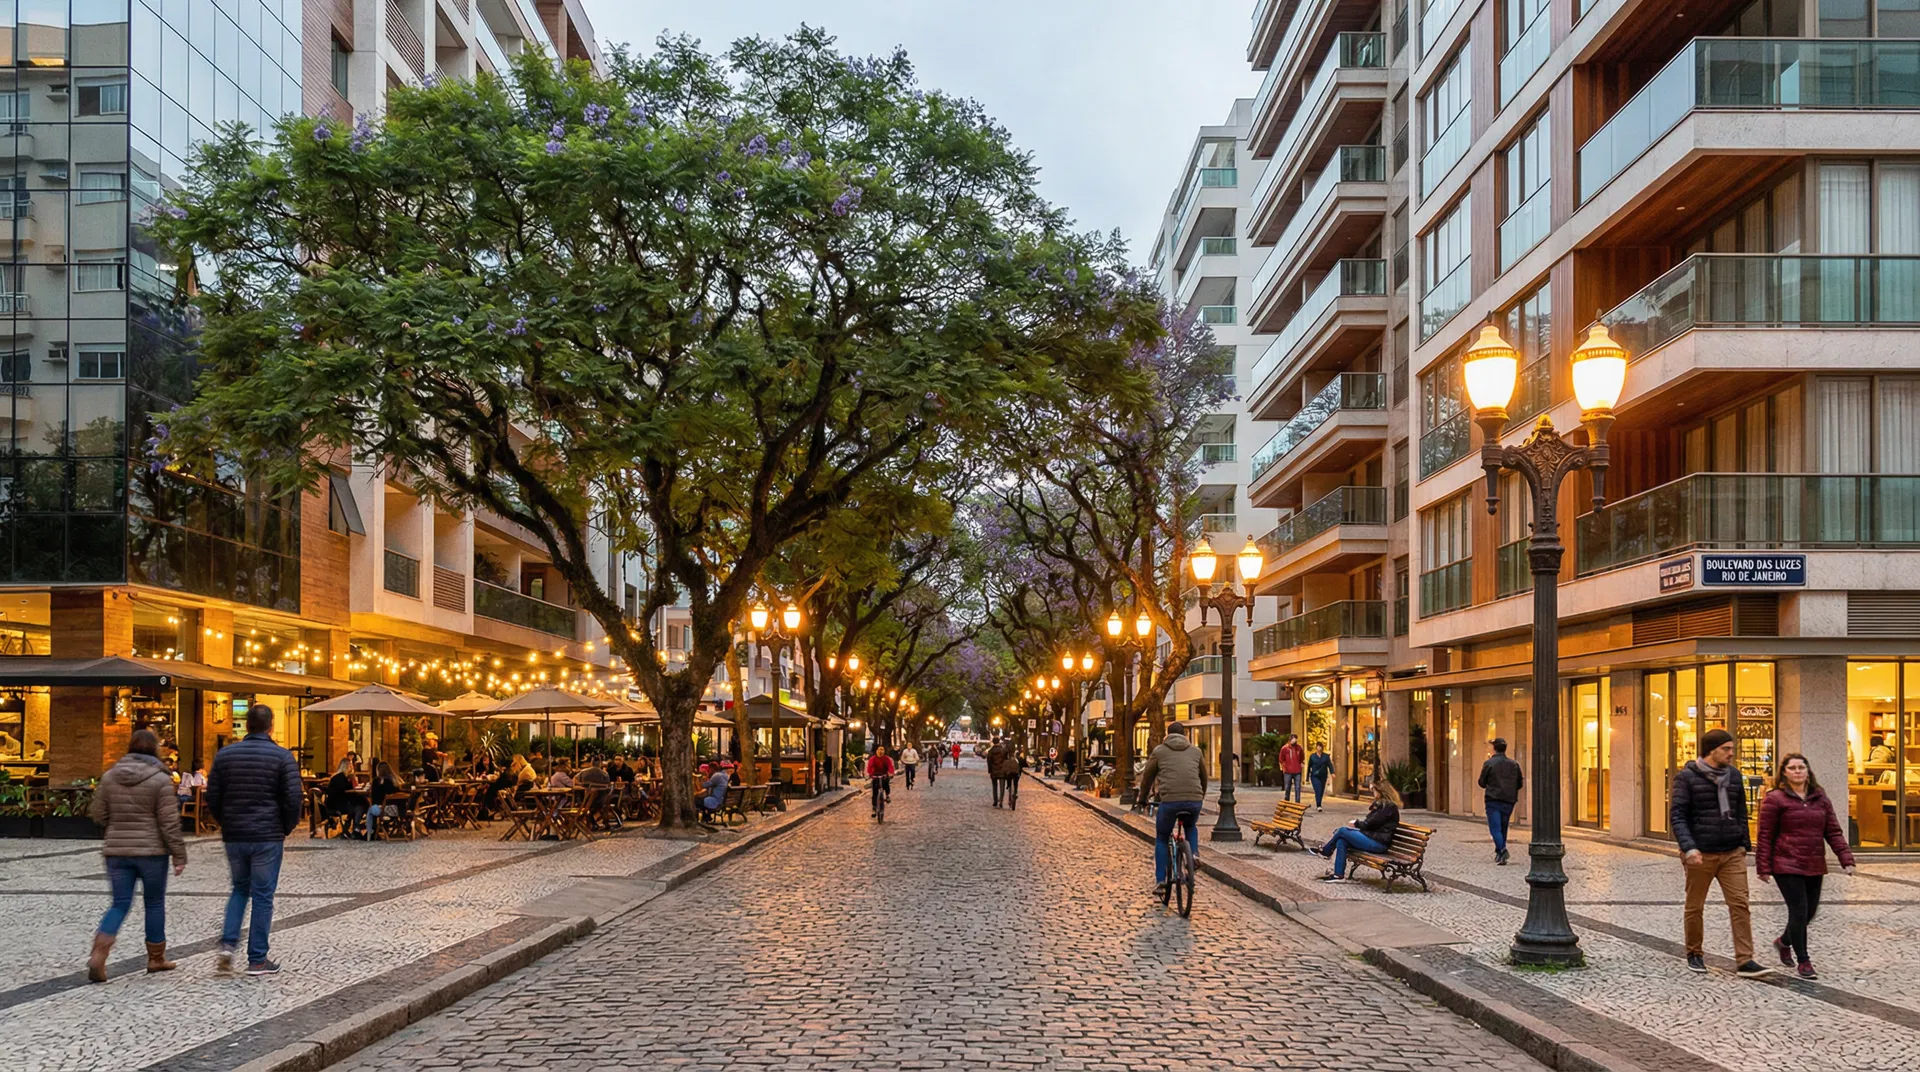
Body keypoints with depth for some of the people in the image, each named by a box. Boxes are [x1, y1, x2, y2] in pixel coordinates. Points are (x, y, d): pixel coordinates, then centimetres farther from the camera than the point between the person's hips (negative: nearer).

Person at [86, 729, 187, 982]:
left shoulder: (110, 776, 2)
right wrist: (179, 855, -6)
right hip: (151, 850, -4)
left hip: (116, 850, 4)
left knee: (120, 904, 8)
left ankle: (98, 955, -12)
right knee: (155, 903, 11)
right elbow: (169, 823, -11)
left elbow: (98, 814, 7)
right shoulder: (160, 780, -11)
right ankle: (156, 958, 20)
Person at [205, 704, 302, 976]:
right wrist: (287, 828, 4)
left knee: (240, 889, 21)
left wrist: (226, 823, 17)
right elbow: (293, 799, -12)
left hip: (234, 836, 4)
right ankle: (257, 959, 7)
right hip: (268, 836, -4)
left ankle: (228, 943, 5)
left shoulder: (225, 755, 3)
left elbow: (212, 797, 4)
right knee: (263, 895, 4)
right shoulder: (283, 757, -8)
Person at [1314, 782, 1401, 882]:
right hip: (1372, 837, 10)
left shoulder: (1389, 807, -13)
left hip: (1378, 843, -10)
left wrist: (1356, 824, 0)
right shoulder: (1383, 804, 20)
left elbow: (1371, 823, -15)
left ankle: (1324, 851, 9)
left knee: (1342, 831, -13)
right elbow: (1371, 822, 20)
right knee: (1341, 841, -7)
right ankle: (1338, 875, -9)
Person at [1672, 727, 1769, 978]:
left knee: (1739, 904, -5)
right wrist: (1689, 847, -21)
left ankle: (1745, 961, -4)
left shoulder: (1733, 775, 9)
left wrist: (1744, 843, 13)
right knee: (1695, 907, 8)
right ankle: (1694, 954, 26)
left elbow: (1741, 812, 18)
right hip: (1701, 854, -4)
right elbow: (1677, 816, -10)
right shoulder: (1687, 777, -7)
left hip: (1732, 853, 4)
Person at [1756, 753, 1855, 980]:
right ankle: (1803, 961, 3)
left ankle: (1783, 942, 38)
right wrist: (1764, 868, -10)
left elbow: (1833, 831, 10)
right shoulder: (1775, 799, -5)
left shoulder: (1820, 799, 10)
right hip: (1787, 866, -6)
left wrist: (1846, 859, -2)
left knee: (1810, 911, 12)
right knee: (1799, 911, -8)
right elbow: (1765, 836, -6)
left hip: (1814, 867, 6)